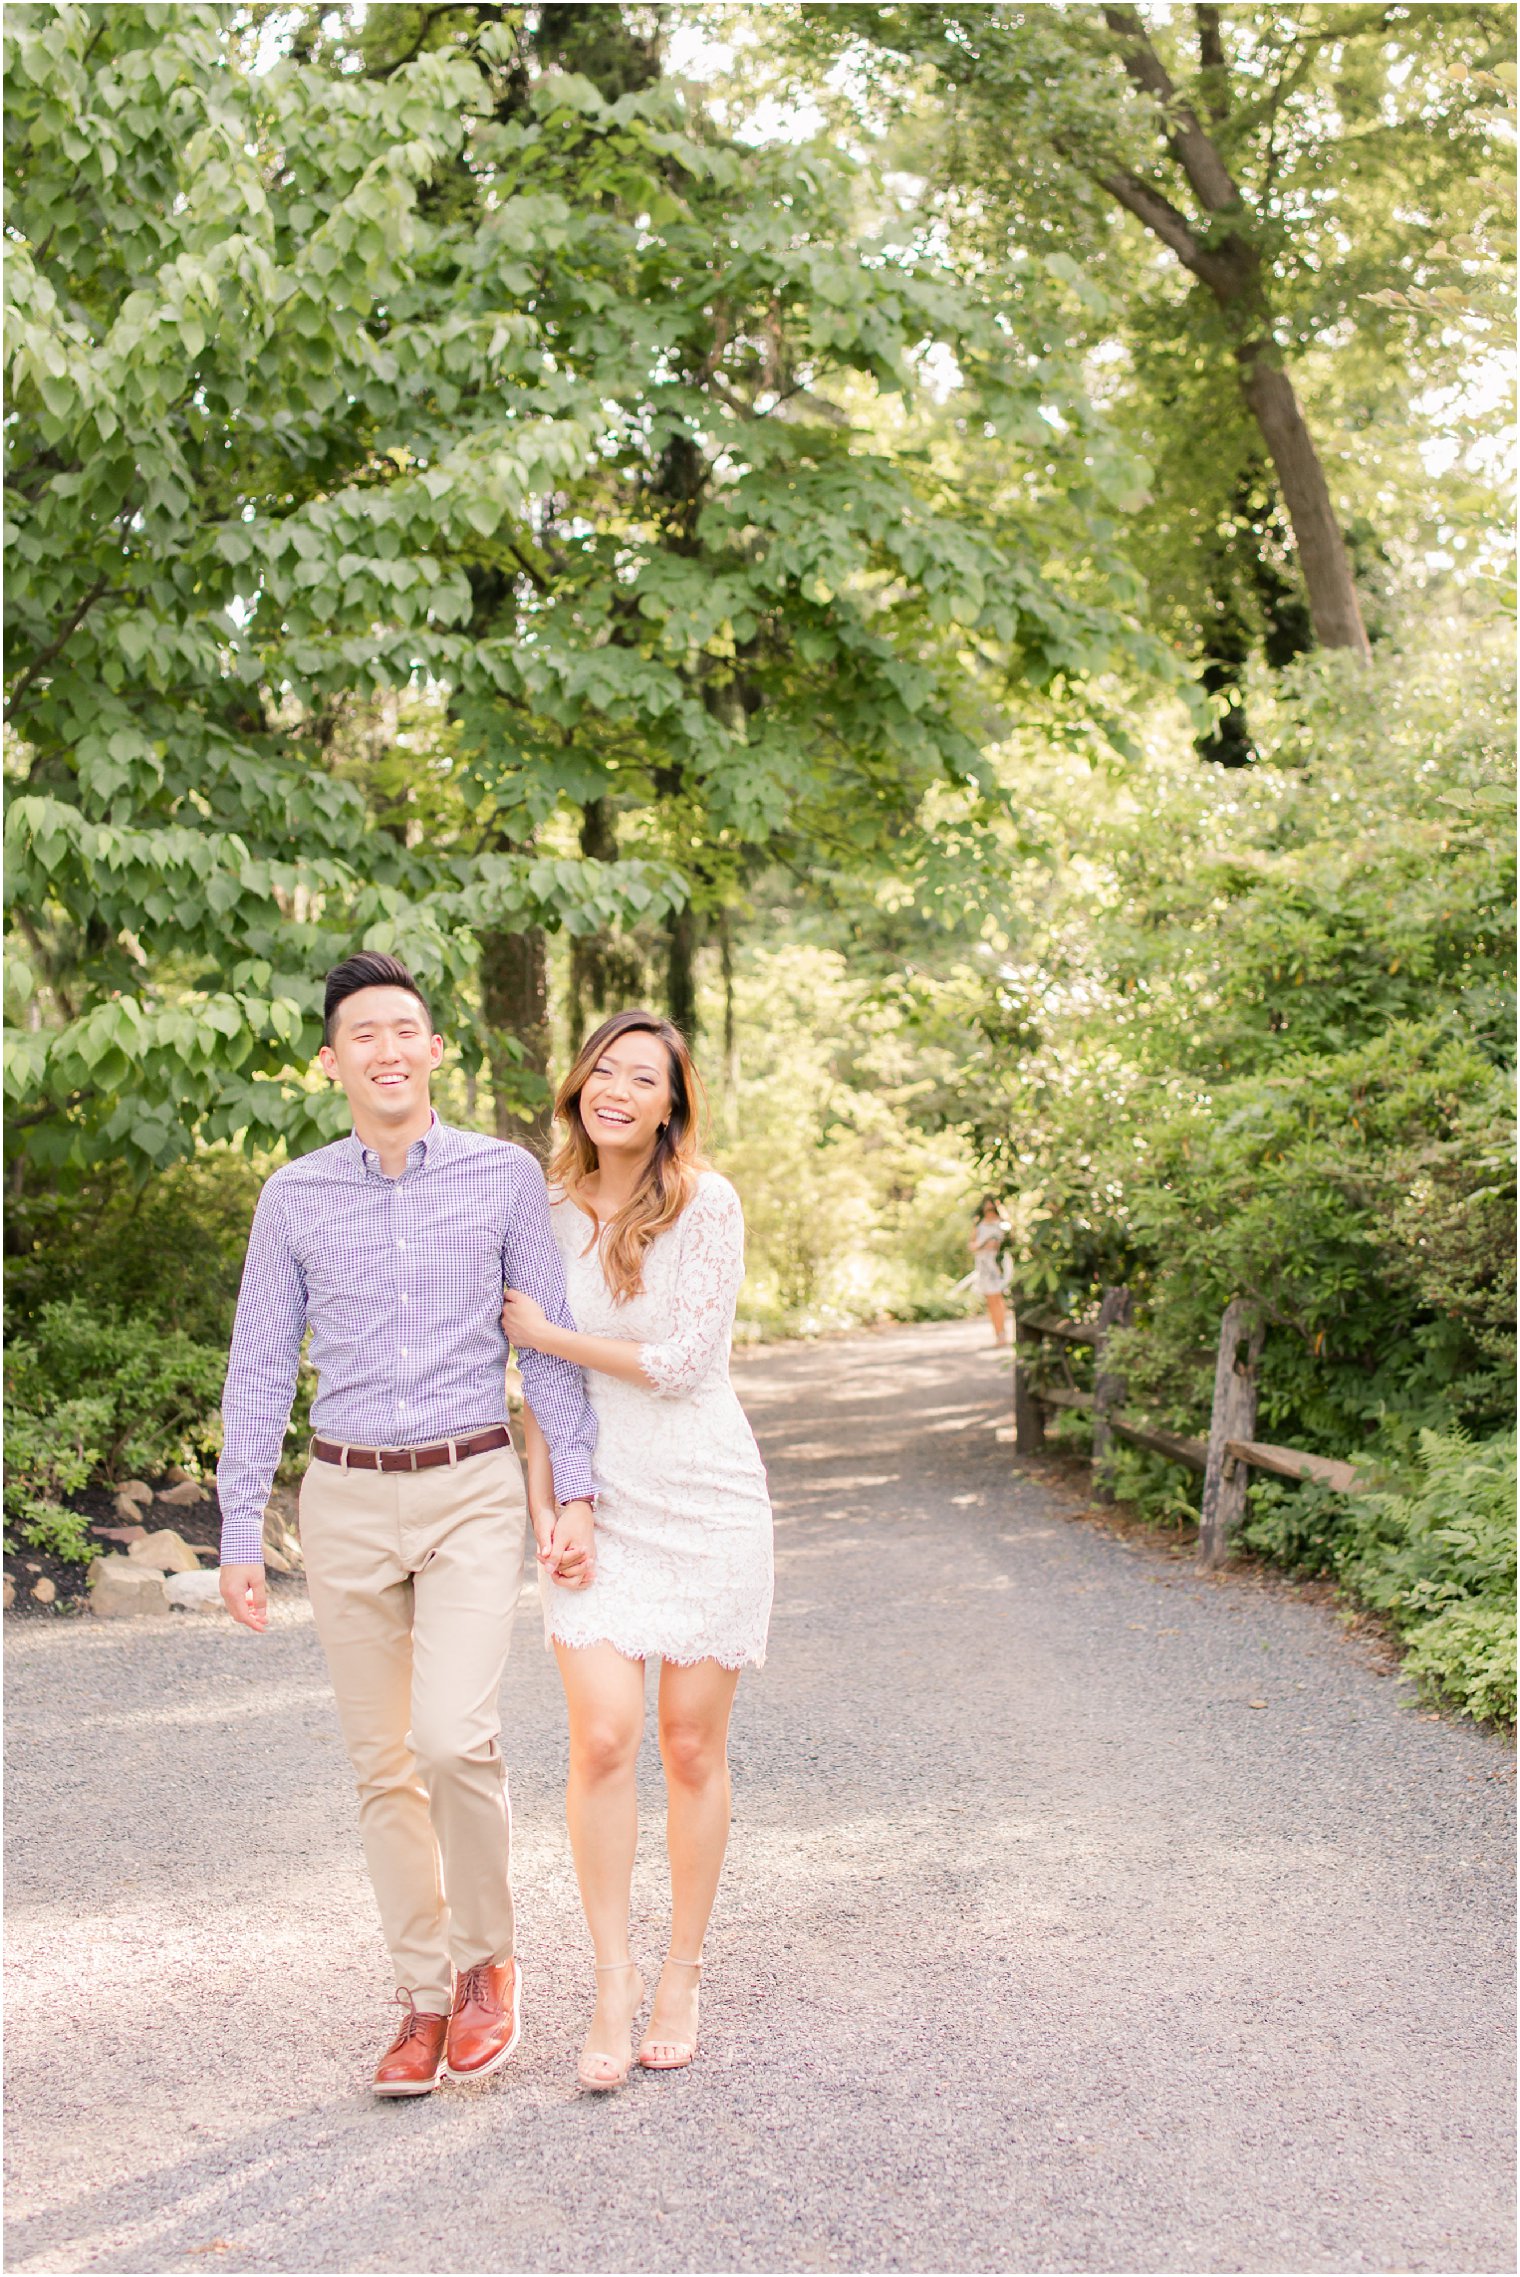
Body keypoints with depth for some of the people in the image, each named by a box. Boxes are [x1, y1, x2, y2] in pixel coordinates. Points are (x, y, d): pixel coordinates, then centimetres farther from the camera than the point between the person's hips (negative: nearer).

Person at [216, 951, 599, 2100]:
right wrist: (241, 1533, 3)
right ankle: (427, 2000, 19)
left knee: (454, 1737, -17)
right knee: (384, 1764, 6)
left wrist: (574, 1491, -5)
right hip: (346, 1499, 3)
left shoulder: (507, 1176, 0)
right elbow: (260, 1369, 8)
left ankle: (488, 1961, 7)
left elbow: (554, 1341, 3)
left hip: (471, 1490, -2)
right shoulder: (294, 1197, 5)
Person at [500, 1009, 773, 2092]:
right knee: (603, 1737, -11)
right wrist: (543, 1507, 3)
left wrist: (546, 1333, -6)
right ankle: (612, 1986, 2)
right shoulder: (552, 1210, 6)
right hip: (599, 1507, 3)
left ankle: (682, 1977, 20)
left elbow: (682, 1362, -15)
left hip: (703, 1497, -3)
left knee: (693, 1747, 4)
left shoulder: (705, 1203, -9)